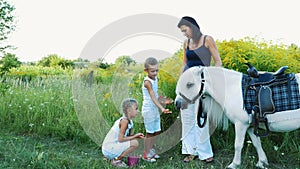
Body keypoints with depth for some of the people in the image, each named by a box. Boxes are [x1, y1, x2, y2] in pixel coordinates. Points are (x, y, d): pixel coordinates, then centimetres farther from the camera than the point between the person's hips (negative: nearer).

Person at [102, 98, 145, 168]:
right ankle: (116, 160, -4)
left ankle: (115, 158, 15)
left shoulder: (129, 121, 7)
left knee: (134, 141, 18)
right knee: (135, 143, -17)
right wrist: (135, 136, -13)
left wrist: (137, 136, -7)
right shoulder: (124, 121, -20)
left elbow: (128, 135, 11)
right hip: (109, 148, -9)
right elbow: (120, 139, -22)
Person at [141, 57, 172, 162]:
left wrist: (163, 102, 19)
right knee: (150, 133, 2)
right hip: (148, 110, -8)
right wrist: (162, 109, -36)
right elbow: (153, 97, -28)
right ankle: (146, 154, 17)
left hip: (155, 109, 8)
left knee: (156, 131, 15)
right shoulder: (147, 82, -21)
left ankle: (150, 150, 32)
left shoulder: (155, 79, 5)